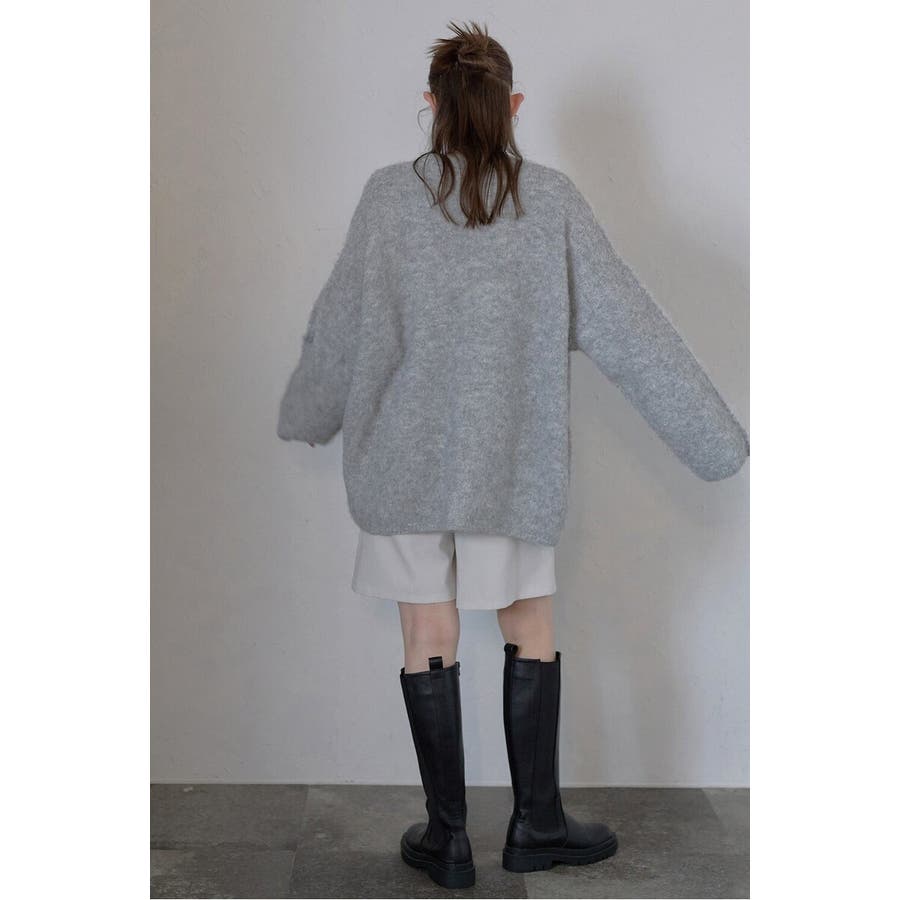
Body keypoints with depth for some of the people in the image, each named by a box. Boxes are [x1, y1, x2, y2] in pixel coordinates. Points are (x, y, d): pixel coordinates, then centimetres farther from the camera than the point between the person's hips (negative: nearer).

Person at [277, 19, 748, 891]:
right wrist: (717, 437, -1)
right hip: (513, 458, 1)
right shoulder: (552, 198, -4)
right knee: (530, 628, 14)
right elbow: (626, 323, -5)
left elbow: (342, 326, 2)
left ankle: (446, 835, 17)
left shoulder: (390, 195, -5)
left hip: (406, 452, 0)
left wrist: (304, 416, 20)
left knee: (430, 637, 8)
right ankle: (536, 823, 21)